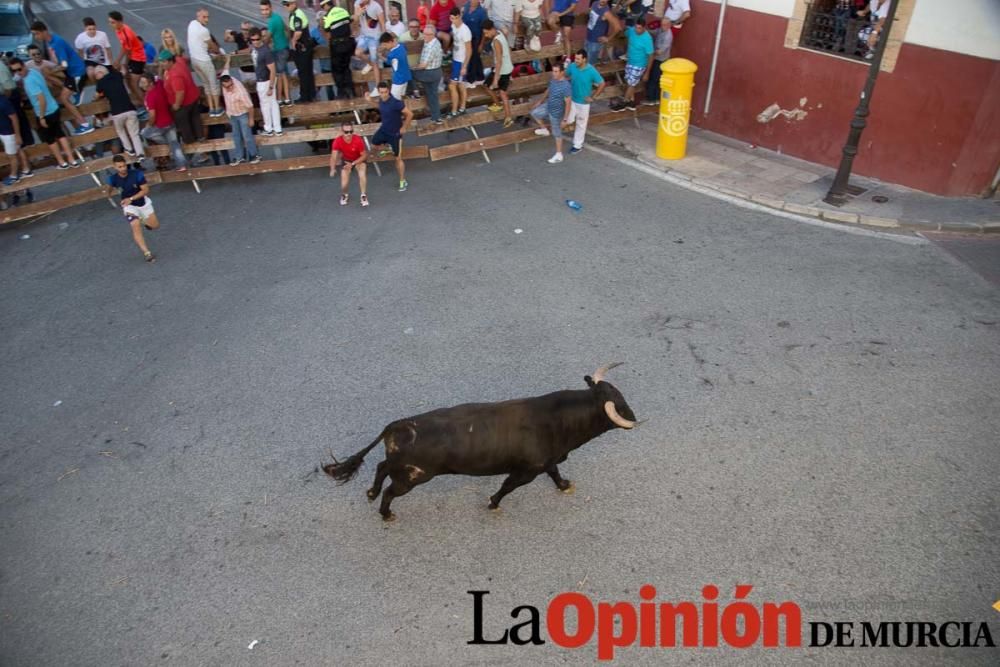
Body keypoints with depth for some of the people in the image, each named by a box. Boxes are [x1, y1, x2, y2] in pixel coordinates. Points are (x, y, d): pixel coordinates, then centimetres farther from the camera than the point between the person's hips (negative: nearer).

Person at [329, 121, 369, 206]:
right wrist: (332, 169, -50)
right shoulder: (337, 141, -27)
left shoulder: (358, 140, -31)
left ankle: (364, 195, -17)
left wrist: (353, 164, -32)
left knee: (362, 172, -33)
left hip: (359, 160, -1)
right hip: (346, 160, 1)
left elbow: (364, 155, -21)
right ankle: (344, 195, 19)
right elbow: (334, 156, -32)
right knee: (344, 184, -17)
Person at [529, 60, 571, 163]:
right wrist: (540, 101, 20)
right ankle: (544, 130, 38)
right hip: (548, 106, 8)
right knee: (534, 113, 19)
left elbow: (568, 103, -26)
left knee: (557, 134, 7)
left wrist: (565, 119, -24)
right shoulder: (552, 80, -7)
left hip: (556, 113, -8)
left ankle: (559, 155, 24)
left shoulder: (566, 86, -31)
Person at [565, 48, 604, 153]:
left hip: (583, 102, -3)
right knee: (568, 120, -3)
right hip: (572, 99, 3)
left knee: (581, 125, 11)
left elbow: (602, 84, -15)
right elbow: (565, 76, 9)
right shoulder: (572, 66, -12)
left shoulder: (591, 71, -24)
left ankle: (578, 146, 26)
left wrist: (592, 97, -14)